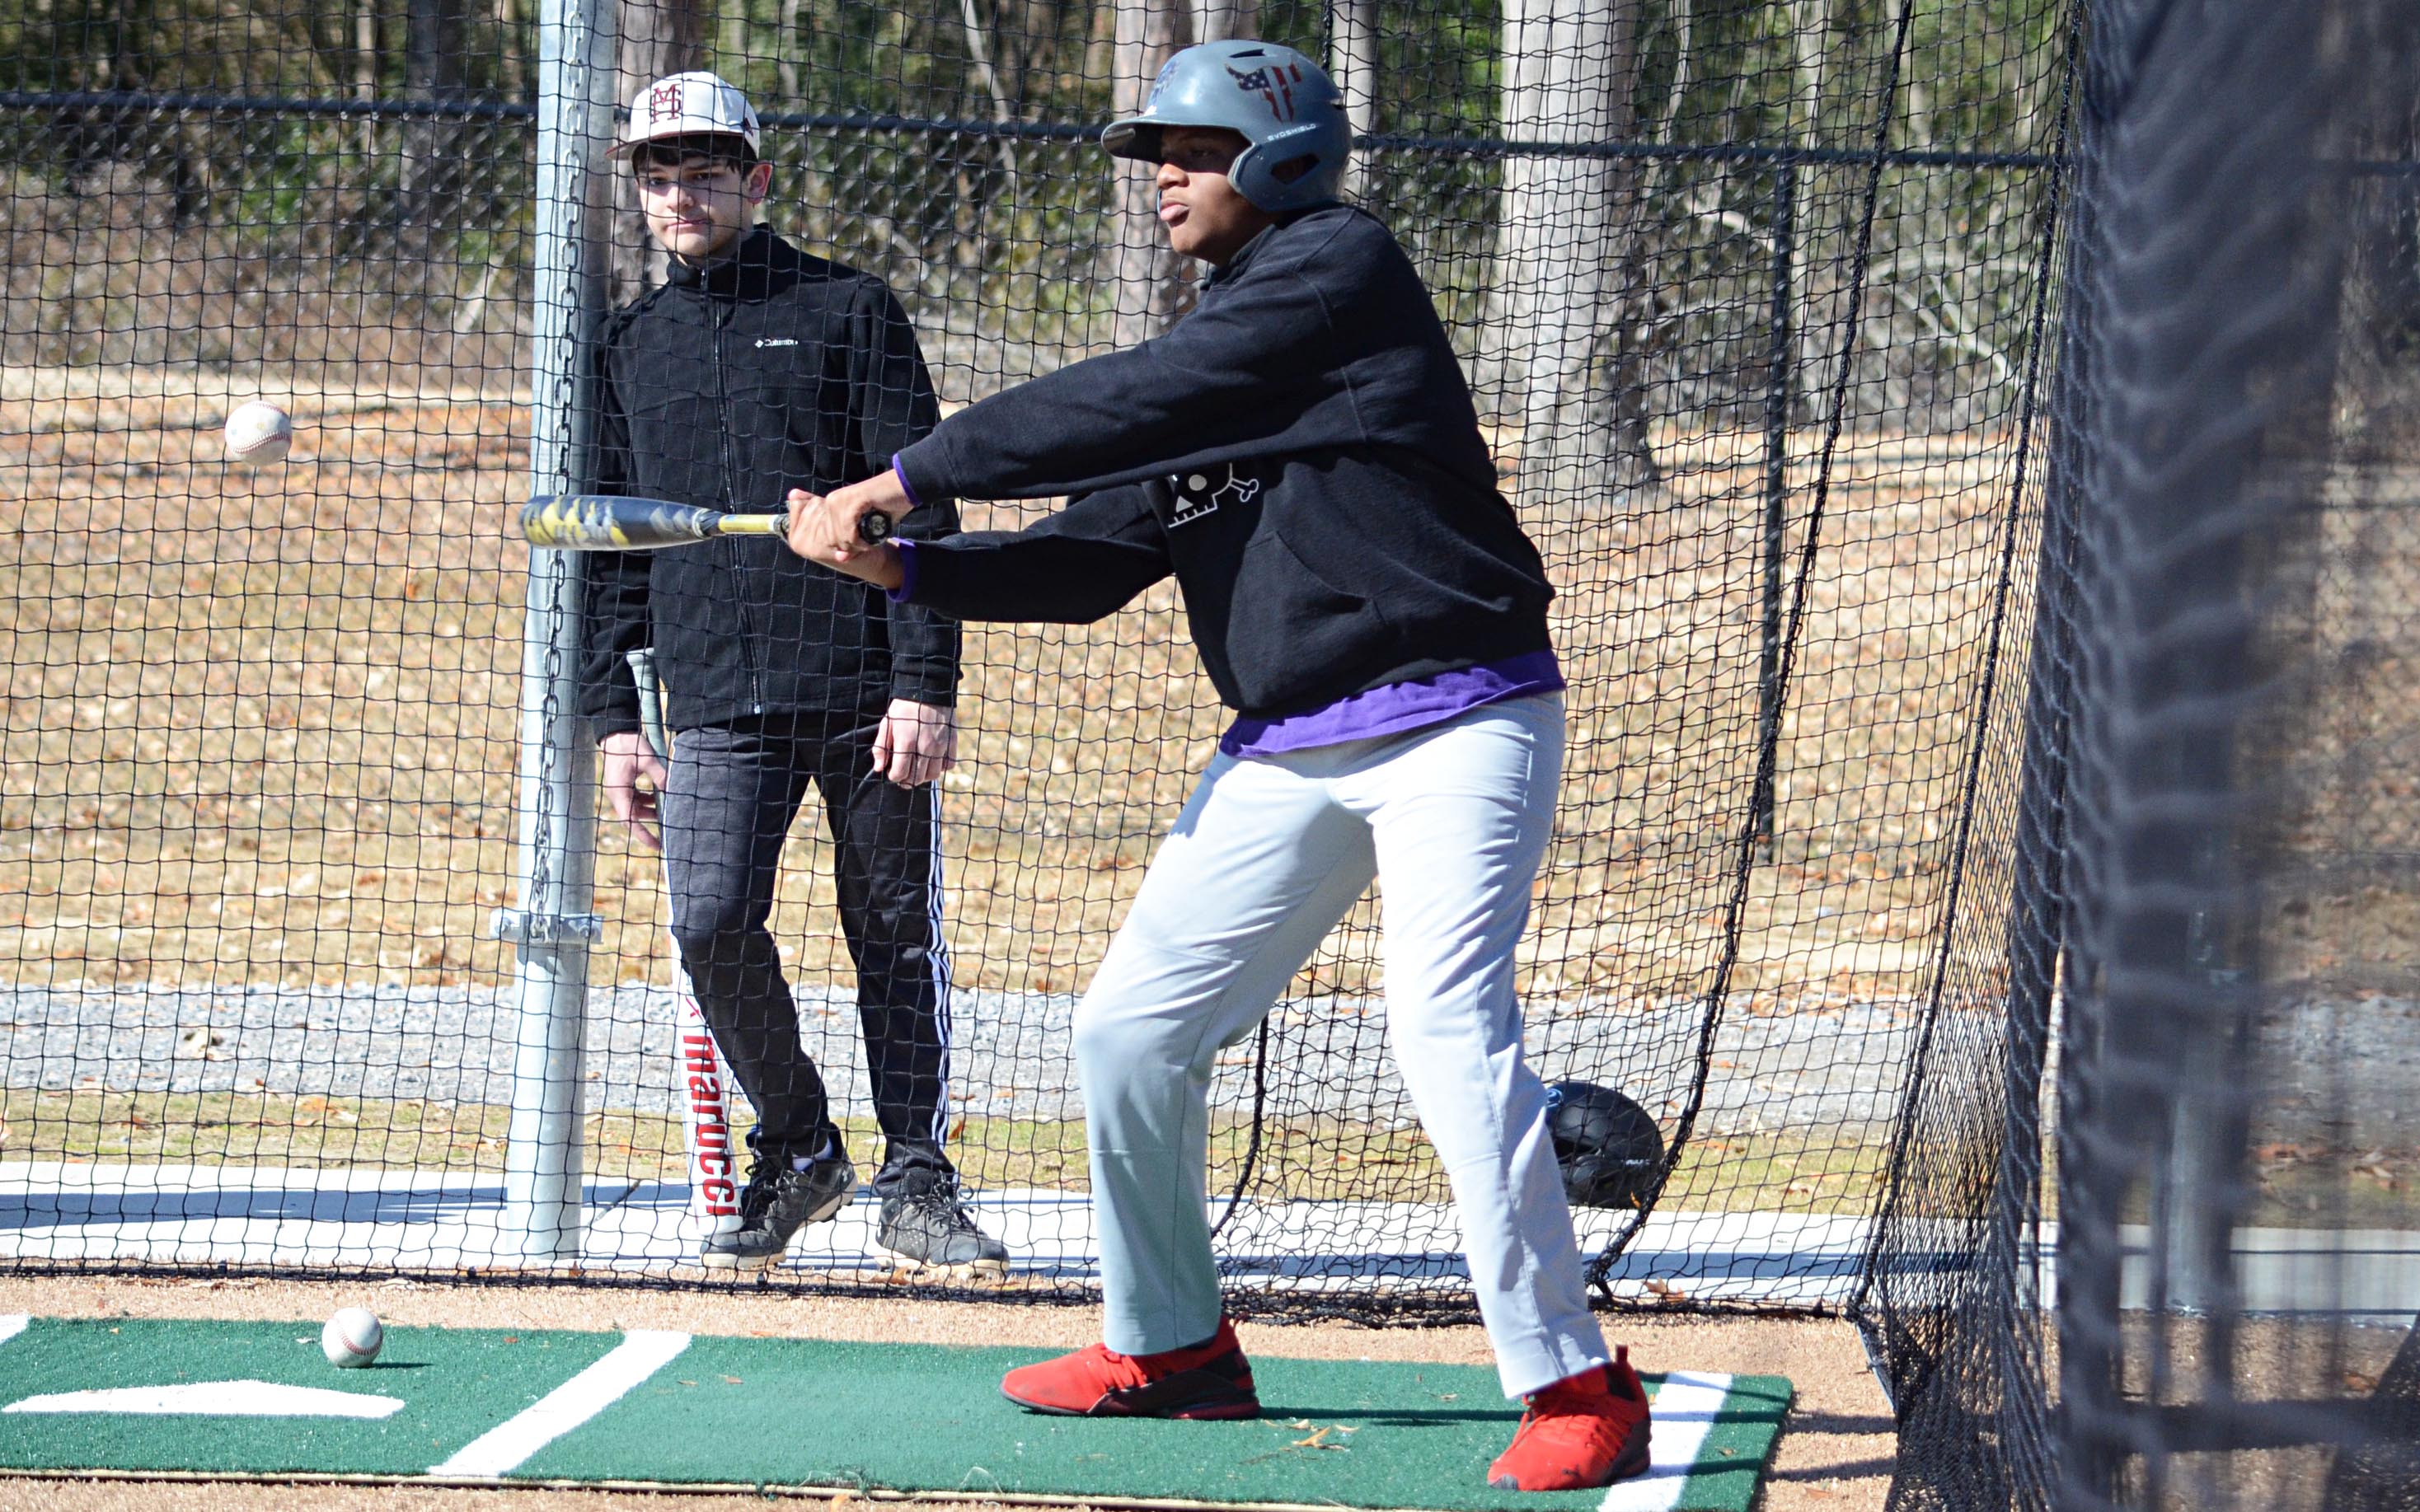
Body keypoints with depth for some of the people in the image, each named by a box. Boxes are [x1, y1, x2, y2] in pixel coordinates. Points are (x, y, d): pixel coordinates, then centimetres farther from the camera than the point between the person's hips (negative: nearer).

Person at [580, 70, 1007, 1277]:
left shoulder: (848, 312, 4)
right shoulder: (629, 348, 15)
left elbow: (919, 509, -1)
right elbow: (609, 548, 18)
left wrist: (924, 685, -10)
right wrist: (613, 717, 9)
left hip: (864, 691, -2)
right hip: (717, 702, 2)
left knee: (896, 938, 1)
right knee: (711, 923, -13)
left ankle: (916, 1186, 13)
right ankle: (797, 1153, 7)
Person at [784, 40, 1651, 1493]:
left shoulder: (1339, 269, -8)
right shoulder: (1204, 360, 18)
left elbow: (1117, 409, -14)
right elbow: (1093, 560, 15)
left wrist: (911, 477, -9)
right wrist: (902, 566, 1)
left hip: (1454, 722, -9)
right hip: (1289, 753, 9)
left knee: (1449, 1028, -23)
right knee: (1134, 1027, 9)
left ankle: (1577, 1390, -20)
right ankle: (1172, 1345, 26)